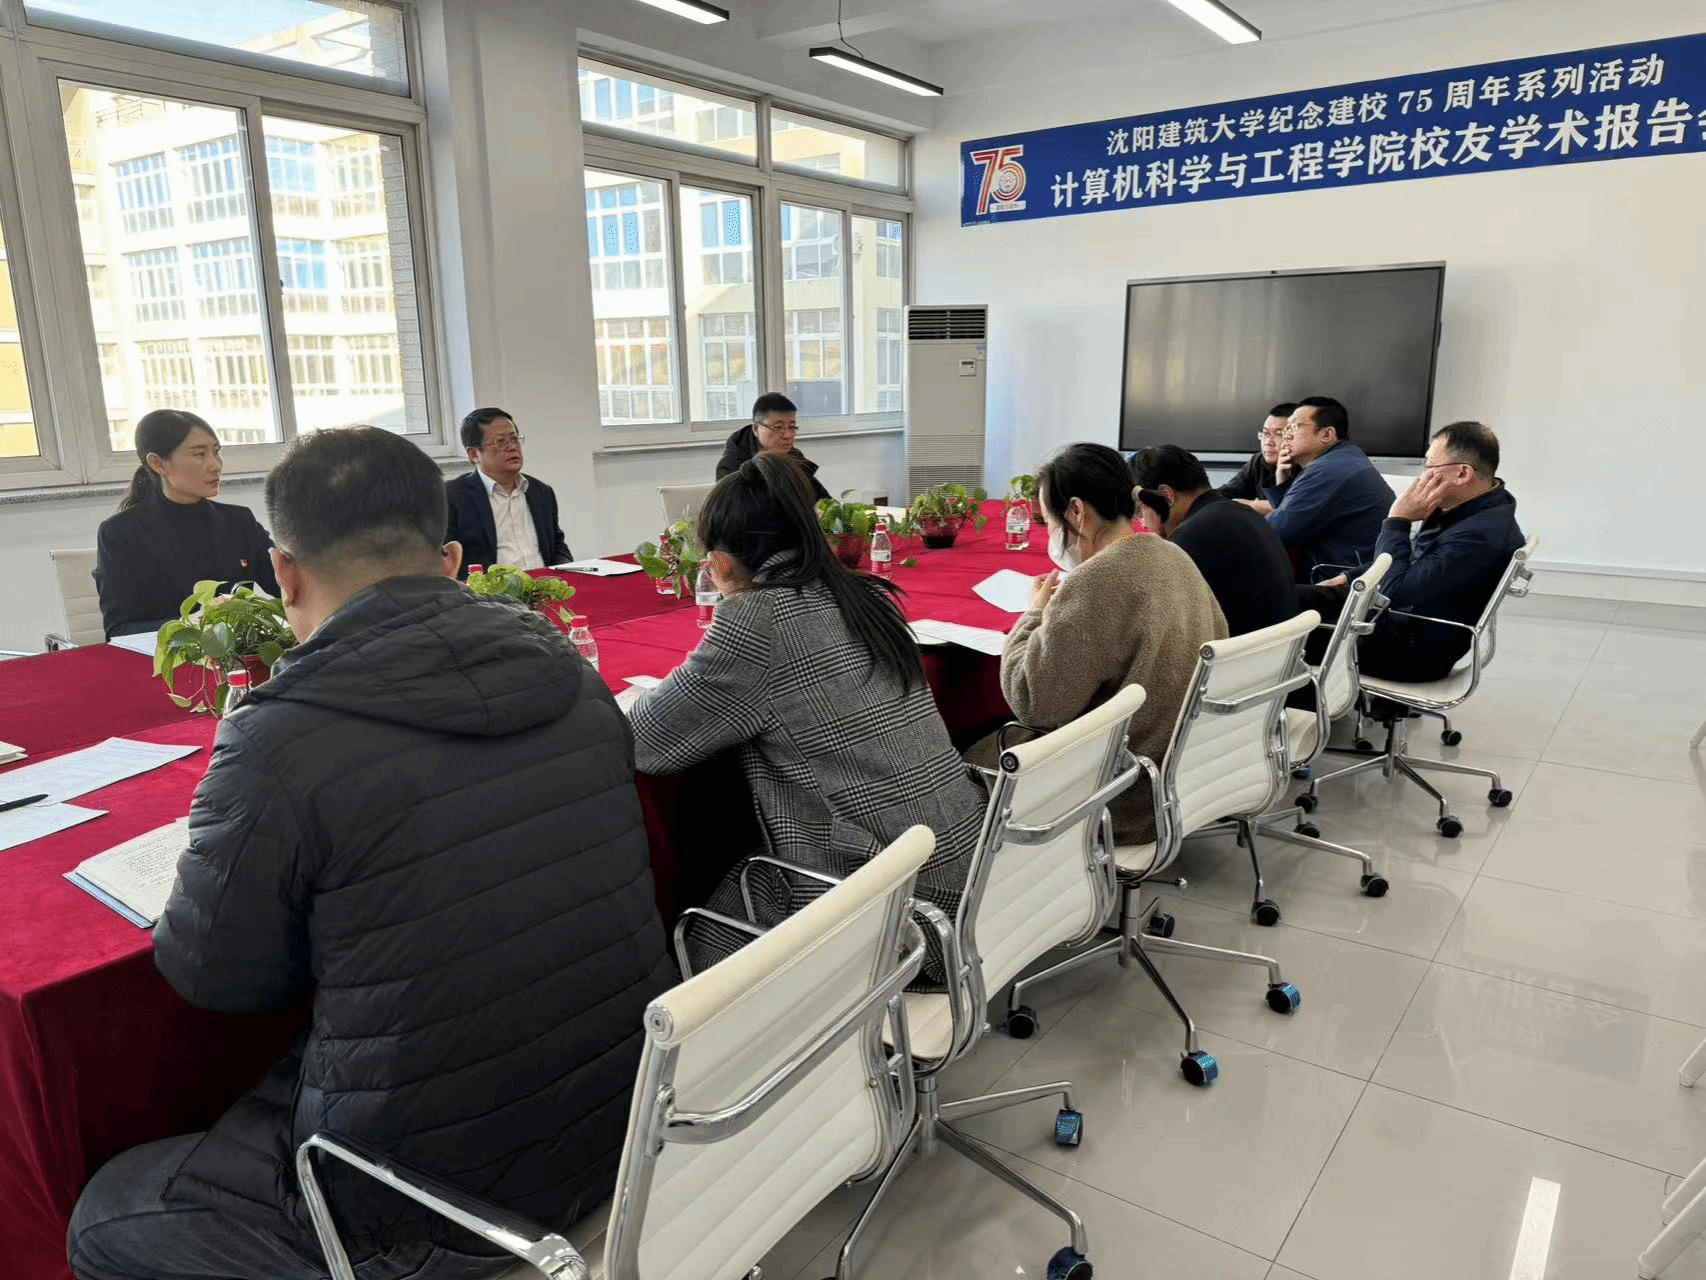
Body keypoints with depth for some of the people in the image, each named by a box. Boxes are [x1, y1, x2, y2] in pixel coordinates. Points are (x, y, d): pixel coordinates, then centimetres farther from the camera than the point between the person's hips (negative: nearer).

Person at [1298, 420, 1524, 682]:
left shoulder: (1483, 534, -26)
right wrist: (1350, 577, 12)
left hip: (1416, 651, -10)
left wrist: (1397, 521, -21)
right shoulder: (1461, 507, 5)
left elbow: (1395, 591, -30)